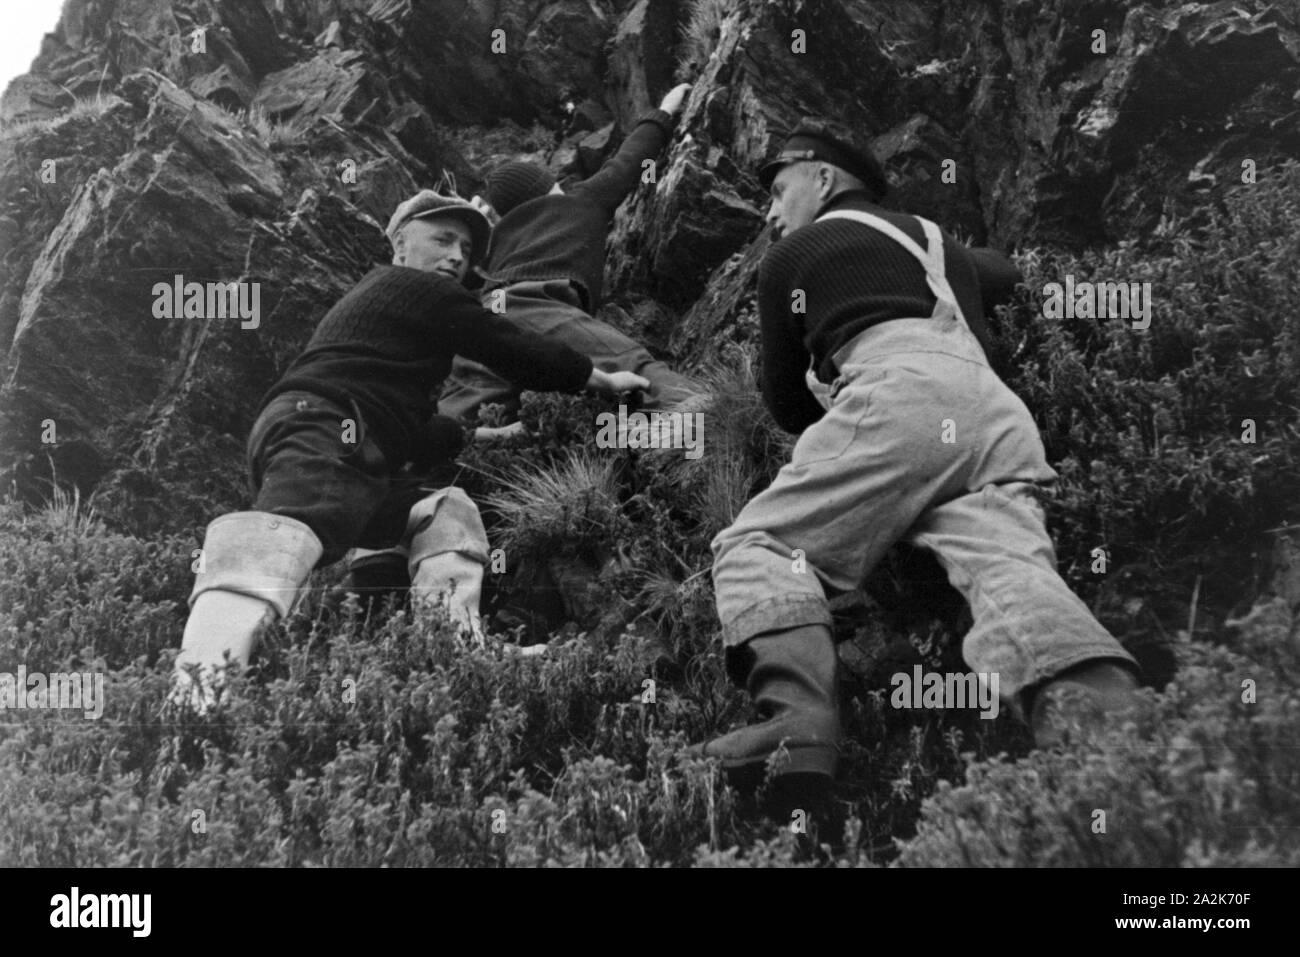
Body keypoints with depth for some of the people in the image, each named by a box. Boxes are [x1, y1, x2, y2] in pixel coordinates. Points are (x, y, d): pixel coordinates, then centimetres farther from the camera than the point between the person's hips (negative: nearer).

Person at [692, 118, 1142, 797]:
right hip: (1000, 409, 5)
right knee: (1009, 566, -15)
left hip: (899, 391, -5)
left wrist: (827, 432, 48)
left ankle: (799, 715, -30)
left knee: (756, 545, -1)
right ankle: (1099, 710, -48)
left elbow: (785, 404, 29)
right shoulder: (938, 242, 38)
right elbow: (1007, 273, 62)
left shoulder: (791, 256, 23)